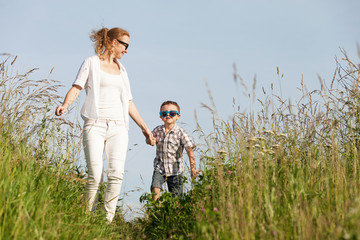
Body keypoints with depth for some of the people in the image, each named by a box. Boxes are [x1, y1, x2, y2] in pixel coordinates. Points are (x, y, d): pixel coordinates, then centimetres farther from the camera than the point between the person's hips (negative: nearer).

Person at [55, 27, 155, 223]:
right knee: (95, 176, -15)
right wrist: (65, 104, -21)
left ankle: (108, 220, -13)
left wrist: (144, 127, 26)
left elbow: (128, 103, 28)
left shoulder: (121, 70, 25)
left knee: (116, 174, -15)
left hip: (118, 127, 4)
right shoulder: (92, 63, 10)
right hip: (95, 124, -4)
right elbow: (77, 87, -1)